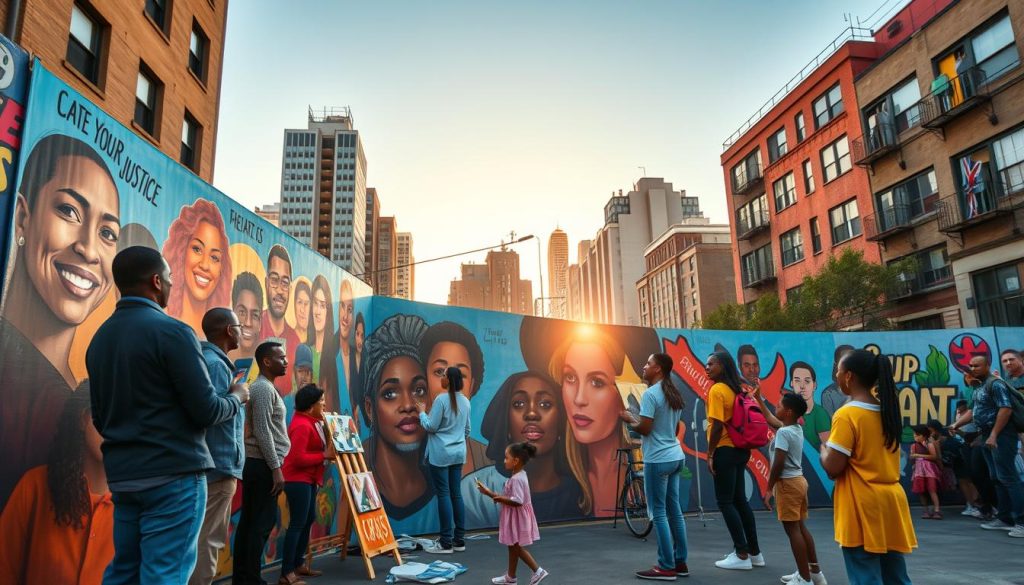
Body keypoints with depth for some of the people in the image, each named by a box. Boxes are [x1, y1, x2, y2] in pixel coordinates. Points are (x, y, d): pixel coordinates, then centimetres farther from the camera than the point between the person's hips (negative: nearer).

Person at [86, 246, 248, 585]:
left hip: (122, 474, 8)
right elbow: (206, 412, -15)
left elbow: (99, 418, 18)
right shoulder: (172, 332, -15)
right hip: (174, 473, -8)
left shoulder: (99, 338, 10)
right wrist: (237, 397, 4)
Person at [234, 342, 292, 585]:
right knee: (262, 523, -5)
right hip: (263, 465, -10)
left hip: (256, 464, 10)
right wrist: (276, 468, -20)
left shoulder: (263, 387, 18)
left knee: (249, 521, 11)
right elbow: (262, 432, -19)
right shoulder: (264, 388, -13)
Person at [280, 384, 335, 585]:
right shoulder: (302, 425, -21)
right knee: (297, 523, -7)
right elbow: (298, 458, -26)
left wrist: (328, 449, 1)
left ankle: (298, 564, 28)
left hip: (308, 478, 11)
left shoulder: (311, 421, 10)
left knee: (309, 519, 16)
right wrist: (324, 455, -19)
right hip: (298, 480, -11)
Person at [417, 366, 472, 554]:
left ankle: (446, 543, 2)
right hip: (458, 453, 7)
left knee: (443, 495, -2)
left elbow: (431, 427, -11)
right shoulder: (465, 401, 7)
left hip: (441, 453, -7)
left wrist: (422, 413, 5)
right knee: (456, 494, 10)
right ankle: (459, 540, 15)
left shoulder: (441, 399, -14)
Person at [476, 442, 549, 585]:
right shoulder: (518, 476, 7)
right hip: (514, 517, 10)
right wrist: (489, 493, 6)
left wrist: (499, 498, -23)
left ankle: (538, 571, 10)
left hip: (517, 517, -10)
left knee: (517, 547, 3)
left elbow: (517, 501, -31)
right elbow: (511, 496, 12)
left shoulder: (517, 479, -25)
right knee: (512, 546, 17)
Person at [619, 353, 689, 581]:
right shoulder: (674, 395, 13)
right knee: (674, 511, 13)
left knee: (659, 513, -1)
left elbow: (644, 428, -19)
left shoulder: (650, 394, -15)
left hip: (658, 460, -9)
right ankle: (680, 563, 20)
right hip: (675, 457, 9)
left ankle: (667, 567, 3)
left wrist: (629, 419, 1)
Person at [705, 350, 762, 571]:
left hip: (725, 451, -9)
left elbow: (717, 425, -20)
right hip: (740, 450, 9)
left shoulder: (716, 389, -15)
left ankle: (742, 555, 4)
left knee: (725, 502, 0)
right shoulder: (735, 389, 11)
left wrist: (710, 454, -15)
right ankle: (754, 552, 23)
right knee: (740, 500, 15)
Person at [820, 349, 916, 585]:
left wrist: (824, 448, 1)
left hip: (862, 507, -8)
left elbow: (833, 468, -18)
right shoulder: (888, 410, 7)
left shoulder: (847, 415, -17)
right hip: (891, 500, 8)